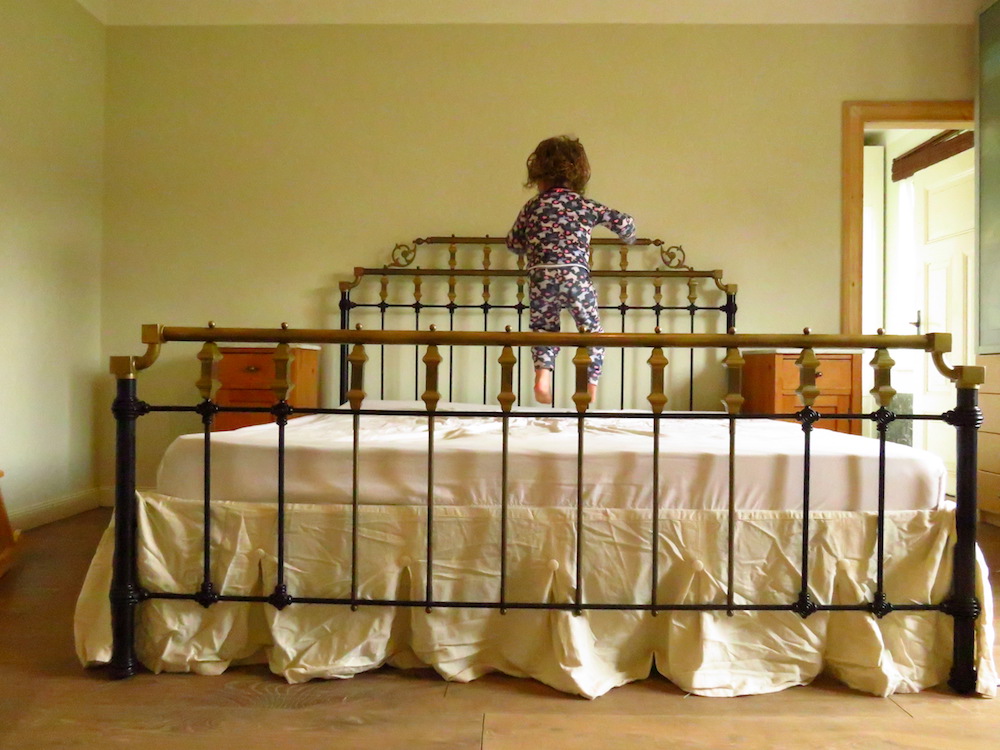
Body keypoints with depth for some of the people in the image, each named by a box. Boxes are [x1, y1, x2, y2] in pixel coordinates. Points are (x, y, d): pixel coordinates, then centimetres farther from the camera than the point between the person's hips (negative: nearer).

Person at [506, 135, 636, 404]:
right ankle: (590, 390, 5)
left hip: (540, 279, 2)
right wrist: (628, 236, 28)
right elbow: (623, 221, 6)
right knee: (592, 334, 10)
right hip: (576, 278, -1)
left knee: (543, 331, 19)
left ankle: (542, 374, -2)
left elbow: (514, 243, 16)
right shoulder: (584, 205, 6)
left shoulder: (531, 208, 9)